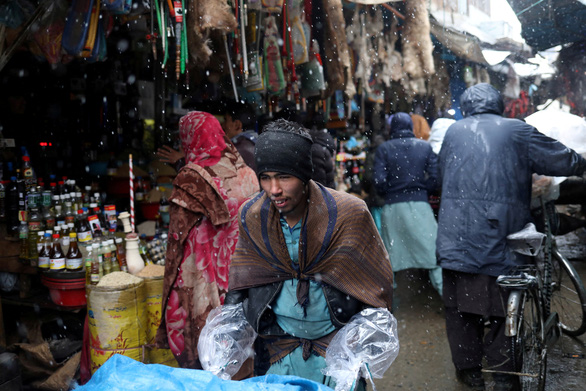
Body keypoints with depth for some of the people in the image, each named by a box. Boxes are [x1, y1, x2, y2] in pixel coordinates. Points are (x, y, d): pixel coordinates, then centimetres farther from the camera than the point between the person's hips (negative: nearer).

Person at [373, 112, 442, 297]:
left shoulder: (384, 149, 2)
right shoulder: (425, 146, 5)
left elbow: (379, 181, -7)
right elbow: (435, 178, -2)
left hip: (392, 207, 0)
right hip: (419, 204, 0)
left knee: (389, 256, 9)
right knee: (432, 252, 2)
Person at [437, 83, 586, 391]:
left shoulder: (453, 131, 8)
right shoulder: (516, 131, 0)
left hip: (457, 237, 2)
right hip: (499, 238, -1)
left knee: (460, 306, 12)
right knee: (502, 308, 11)